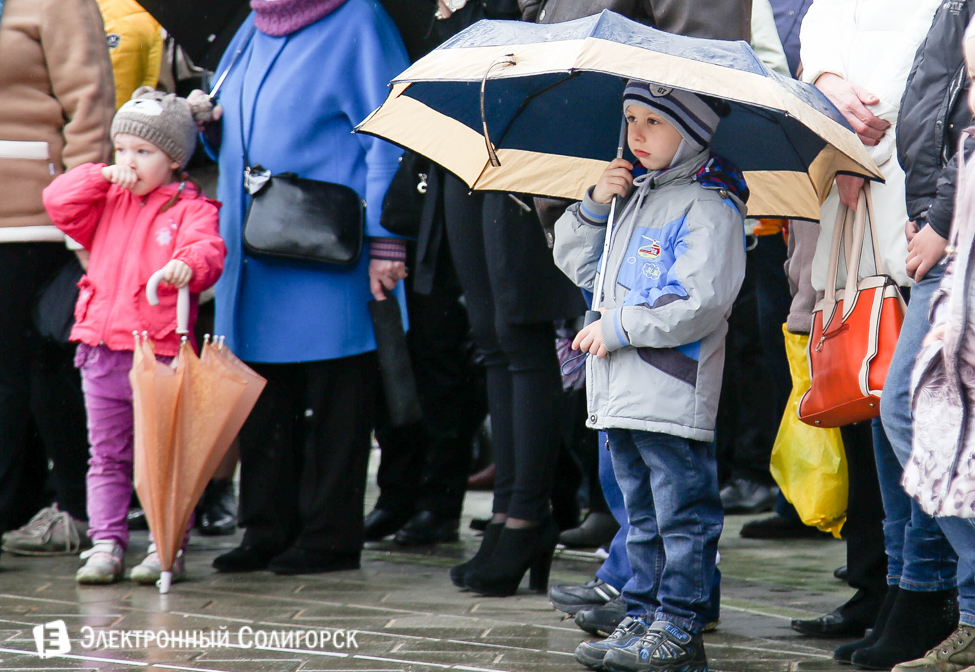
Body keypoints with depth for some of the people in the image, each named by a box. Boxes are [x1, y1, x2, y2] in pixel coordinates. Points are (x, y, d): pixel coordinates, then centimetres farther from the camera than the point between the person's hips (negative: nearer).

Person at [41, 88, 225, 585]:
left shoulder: (191, 209, -3)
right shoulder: (107, 203, 13)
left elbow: (206, 248, -20)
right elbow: (59, 203, 5)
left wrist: (188, 266, -42)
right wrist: (103, 177, -2)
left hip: (162, 353, -5)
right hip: (102, 353, 5)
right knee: (107, 458, 10)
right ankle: (106, 545, 15)